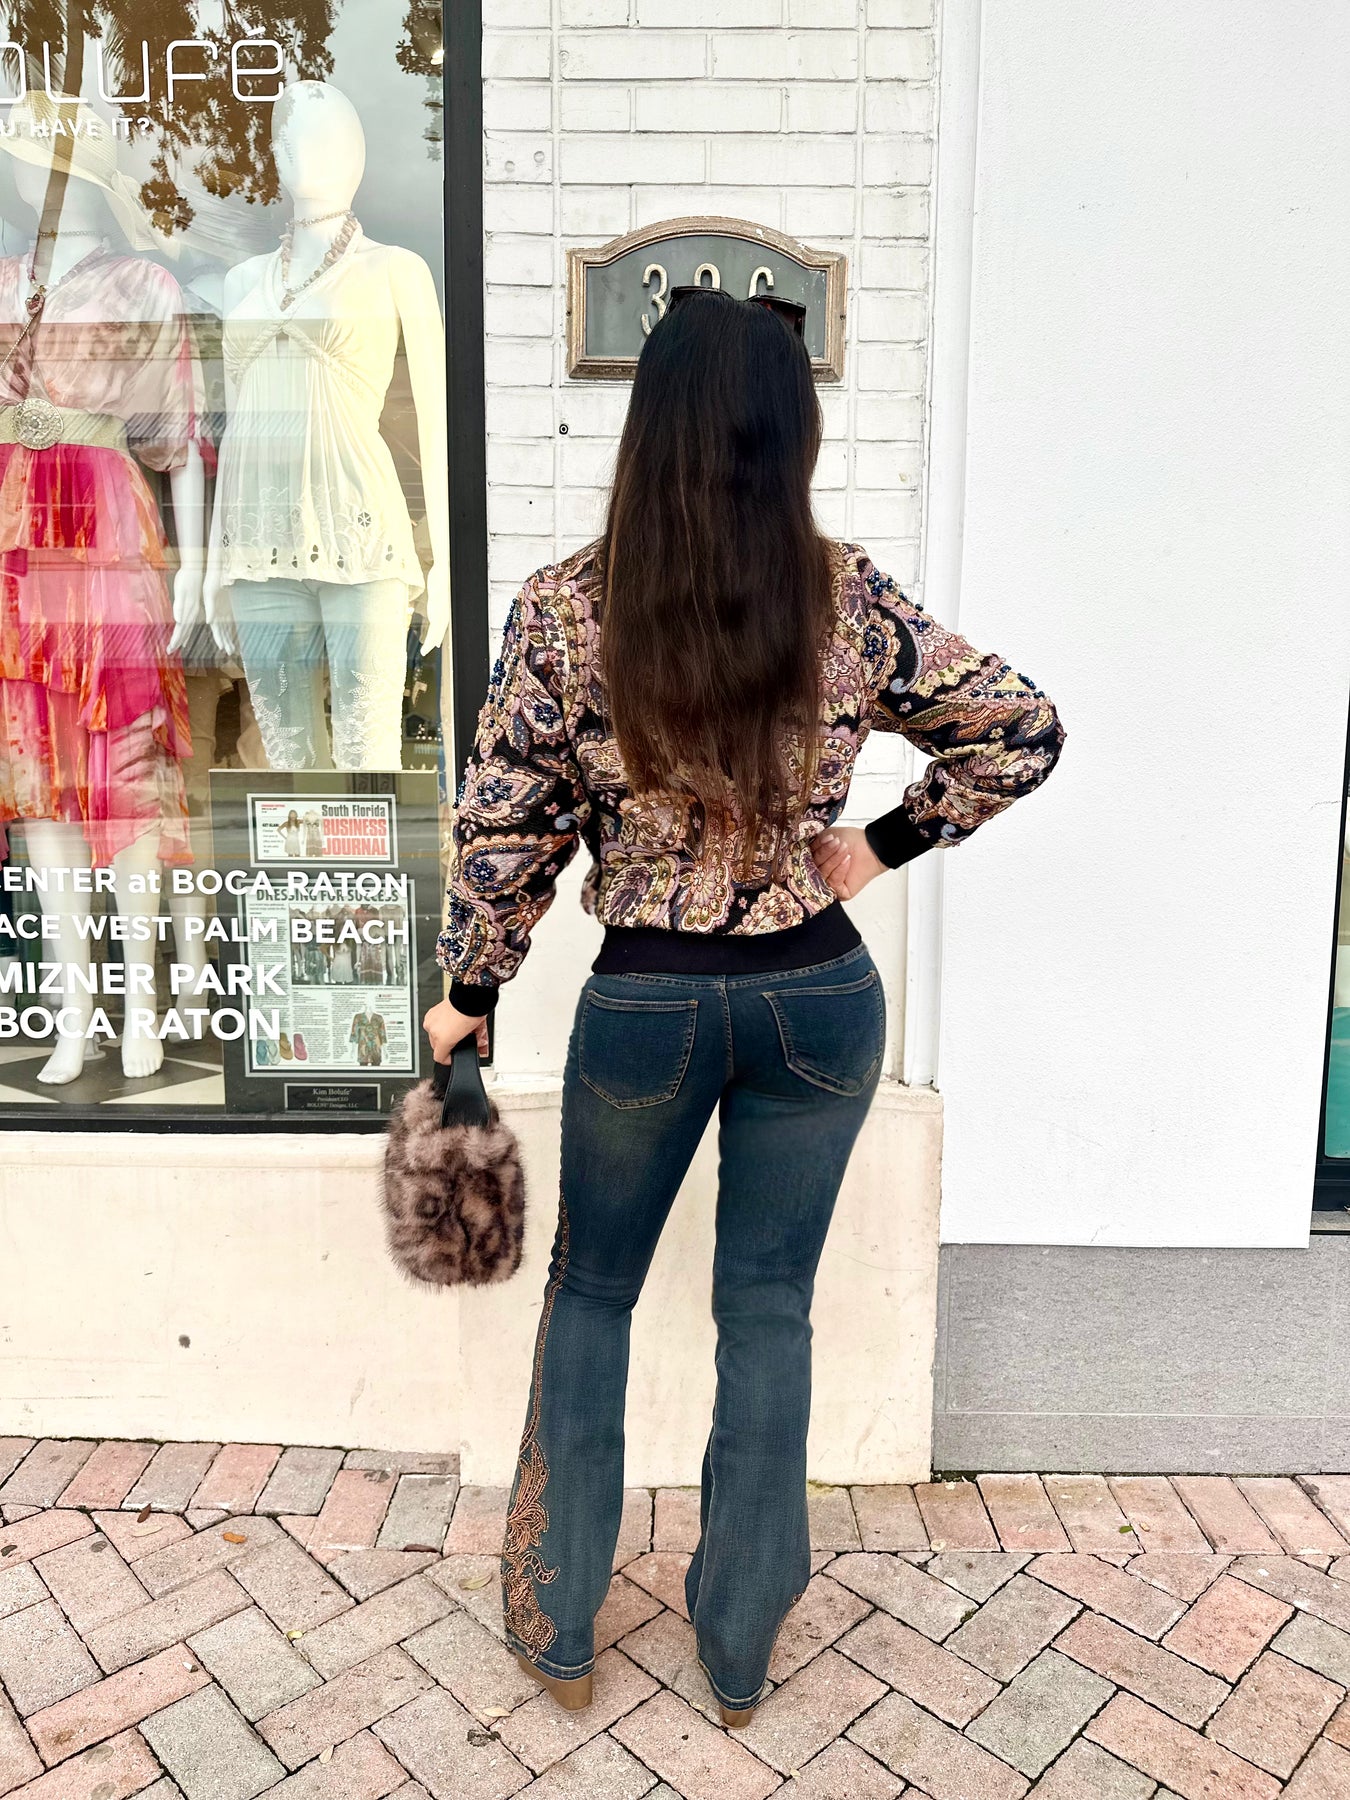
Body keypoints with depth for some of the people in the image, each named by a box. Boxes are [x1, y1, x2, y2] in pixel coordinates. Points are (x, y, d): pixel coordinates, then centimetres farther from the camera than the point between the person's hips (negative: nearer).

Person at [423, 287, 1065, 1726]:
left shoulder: (563, 611, -11)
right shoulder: (851, 604, -8)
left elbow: (504, 826, -7)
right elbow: (1022, 733, 0)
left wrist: (469, 991, 6)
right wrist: (879, 846, 5)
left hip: (643, 1005, -1)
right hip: (819, 997, 2)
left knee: (590, 1290, 21)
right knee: (769, 1305, 16)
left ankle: (557, 1629, 35)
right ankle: (737, 1650, 34)